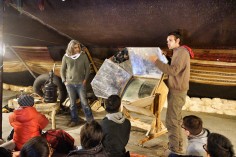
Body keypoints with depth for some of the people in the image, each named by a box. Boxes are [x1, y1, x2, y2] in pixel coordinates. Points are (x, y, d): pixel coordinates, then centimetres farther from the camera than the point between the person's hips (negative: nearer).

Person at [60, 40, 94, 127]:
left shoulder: (83, 55, -4)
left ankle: (90, 120, 12)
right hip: (70, 84, 2)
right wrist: (64, 81, 1)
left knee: (84, 102, -1)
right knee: (72, 103, 10)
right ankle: (74, 120, 25)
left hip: (81, 83, -1)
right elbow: (62, 70, 8)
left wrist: (85, 79, -5)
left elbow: (87, 68, 2)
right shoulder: (66, 57, -1)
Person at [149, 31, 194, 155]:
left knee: (171, 121, -8)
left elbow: (173, 70, -26)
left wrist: (156, 61, -25)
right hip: (176, 90, 11)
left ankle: (174, 149, 1)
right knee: (176, 120, 17)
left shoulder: (182, 52, -15)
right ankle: (178, 146, 28)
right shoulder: (178, 52, 18)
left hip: (177, 91, -11)